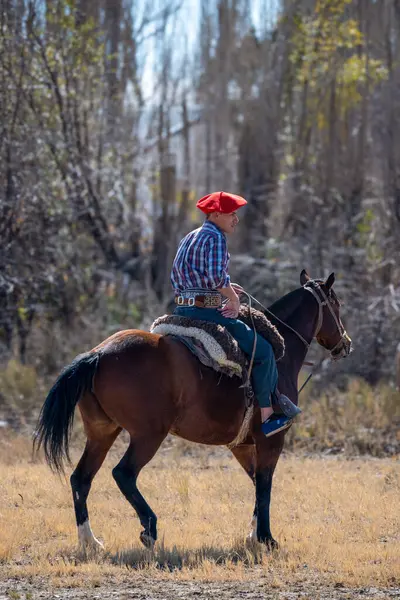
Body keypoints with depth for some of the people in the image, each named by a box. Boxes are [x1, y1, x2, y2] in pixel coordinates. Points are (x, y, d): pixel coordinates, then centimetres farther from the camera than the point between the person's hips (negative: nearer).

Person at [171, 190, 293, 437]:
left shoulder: (189, 239, 19)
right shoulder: (215, 238, -10)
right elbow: (217, 276, -25)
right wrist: (233, 299, -9)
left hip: (181, 311, 10)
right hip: (205, 311, -10)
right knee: (263, 349, -3)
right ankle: (265, 416, -3)